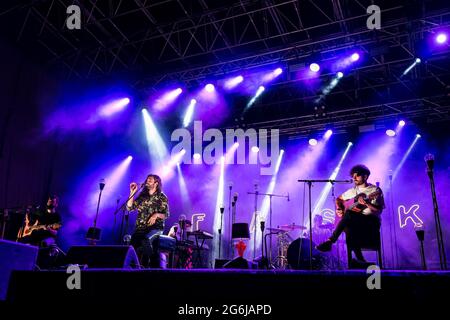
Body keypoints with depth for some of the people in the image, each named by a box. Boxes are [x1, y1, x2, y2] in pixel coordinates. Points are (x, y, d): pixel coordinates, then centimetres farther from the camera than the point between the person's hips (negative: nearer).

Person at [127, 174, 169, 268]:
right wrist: (132, 192, -1)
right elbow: (129, 208, 6)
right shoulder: (142, 196, 14)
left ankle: (145, 264, -20)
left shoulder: (162, 197, 4)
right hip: (140, 227, 4)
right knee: (133, 242, -24)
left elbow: (166, 214, 2)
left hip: (155, 227, -3)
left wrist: (157, 214, -18)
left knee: (145, 239, -35)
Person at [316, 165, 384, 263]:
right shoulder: (354, 190, 14)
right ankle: (360, 259, -31)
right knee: (348, 225, -33)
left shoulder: (375, 190, -3)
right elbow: (339, 199, 25)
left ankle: (330, 241, -33)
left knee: (349, 213, -33)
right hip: (356, 221, 5)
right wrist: (339, 209, 5)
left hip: (372, 221, -5)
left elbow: (379, 210, -13)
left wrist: (366, 203, -30)